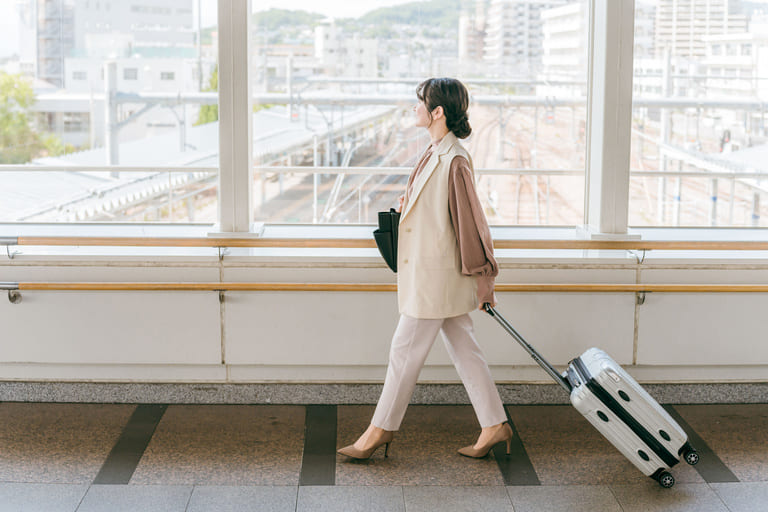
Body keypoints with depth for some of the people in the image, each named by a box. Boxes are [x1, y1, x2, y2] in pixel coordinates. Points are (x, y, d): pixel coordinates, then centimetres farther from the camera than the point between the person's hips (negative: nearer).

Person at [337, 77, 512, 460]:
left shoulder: (455, 161, -20)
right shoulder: (436, 153, 10)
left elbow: (470, 220, -17)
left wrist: (483, 279, -13)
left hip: (435, 276, -10)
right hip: (431, 273, 10)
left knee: (406, 351, 1)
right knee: (463, 349, 13)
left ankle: (380, 430, 13)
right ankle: (494, 426, 19)